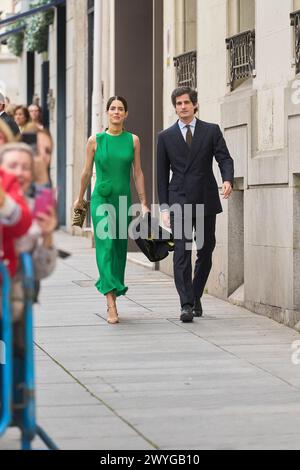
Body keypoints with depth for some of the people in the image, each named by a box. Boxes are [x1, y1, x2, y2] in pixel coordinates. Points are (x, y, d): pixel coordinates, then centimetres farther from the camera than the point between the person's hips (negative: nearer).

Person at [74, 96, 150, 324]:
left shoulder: (133, 140, 5)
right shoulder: (95, 140, 1)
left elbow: (138, 173, 8)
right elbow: (87, 172, 12)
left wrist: (144, 203, 5)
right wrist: (80, 199, 20)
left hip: (124, 200, 3)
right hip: (101, 199, -3)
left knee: (120, 249, 8)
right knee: (106, 245, -14)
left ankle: (112, 293, 24)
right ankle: (111, 304, -22)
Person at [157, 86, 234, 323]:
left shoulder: (211, 131, 6)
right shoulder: (166, 137, 7)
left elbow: (225, 159, -2)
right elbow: (162, 174, 9)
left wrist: (228, 180, -23)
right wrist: (164, 206, 2)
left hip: (206, 201, 1)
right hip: (179, 203, -1)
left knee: (205, 252, 8)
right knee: (182, 254, -10)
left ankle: (196, 297, 25)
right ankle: (186, 305, -12)